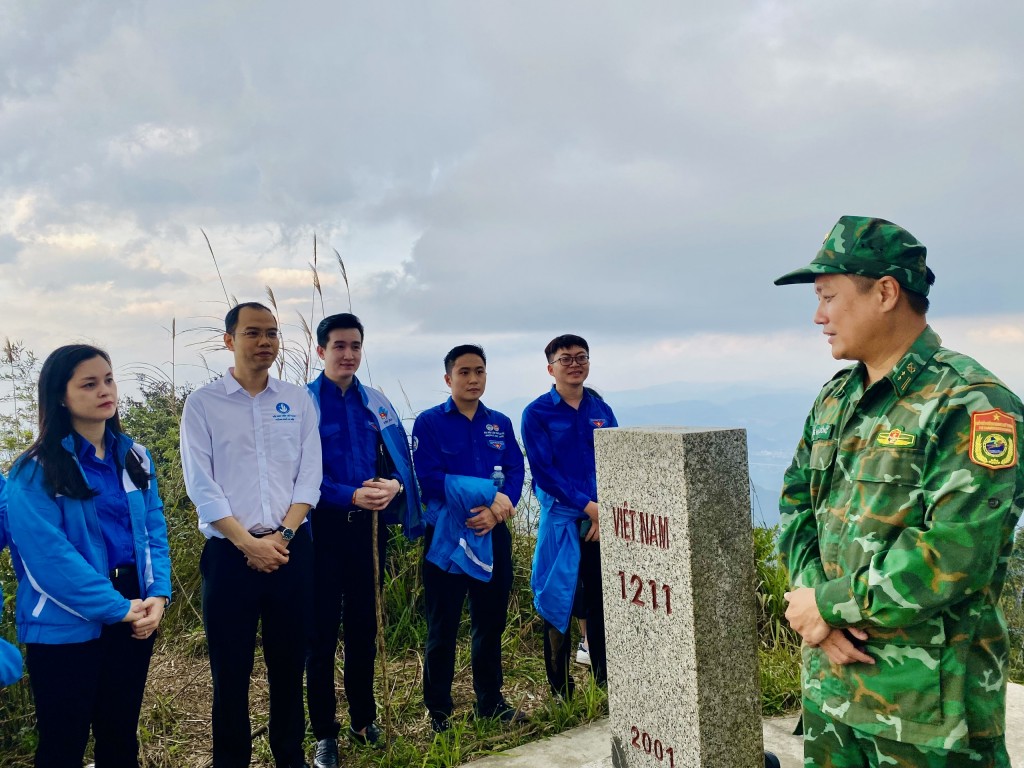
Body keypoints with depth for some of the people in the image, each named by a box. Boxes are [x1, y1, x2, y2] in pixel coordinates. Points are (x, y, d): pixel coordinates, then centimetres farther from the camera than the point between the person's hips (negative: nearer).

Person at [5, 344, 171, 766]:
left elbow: (154, 529, 5)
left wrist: (158, 595, -10)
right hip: (67, 625, -4)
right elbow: (49, 554, -18)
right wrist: (118, 607, -18)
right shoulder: (36, 470, -11)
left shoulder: (134, 457, 6)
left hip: (135, 614, 5)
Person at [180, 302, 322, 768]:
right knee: (230, 668, 7)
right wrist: (248, 543, -13)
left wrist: (283, 536, -9)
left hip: (292, 550, 2)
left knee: (289, 660, 12)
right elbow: (201, 486, -7)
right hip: (229, 554, -2)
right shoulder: (202, 404, -1)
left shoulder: (298, 401, 6)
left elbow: (309, 475, 2)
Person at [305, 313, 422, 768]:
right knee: (323, 629, 5)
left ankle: (363, 718, 30)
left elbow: (400, 457, 6)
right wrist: (351, 496, -21)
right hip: (324, 526, -4)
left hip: (369, 525, 4)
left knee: (364, 625, 14)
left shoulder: (376, 403, 8)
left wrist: (394, 485, -15)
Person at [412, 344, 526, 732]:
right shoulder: (429, 422, -3)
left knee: (491, 621, 15)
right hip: (446, 535, -4)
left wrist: (497, 509, -18)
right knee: (443, 626, 5)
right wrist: (491, 494, -18)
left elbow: (516, 472, 2)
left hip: (492, 533, 4)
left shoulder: (500, 424, 10)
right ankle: (438, 711, 19)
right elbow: (430, 479, -14)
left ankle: (491, 701, 30)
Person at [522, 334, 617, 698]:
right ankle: (561, 692, 17)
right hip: (561, 520, -3)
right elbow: (544, 472, -10)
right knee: (558, 600, 3)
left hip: (604, 520, 3)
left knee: (603, 602, 8)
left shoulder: (600, 409, 9)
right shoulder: (537, 413, -3)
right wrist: (589, 507, -14)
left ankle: (606, 683, 23)